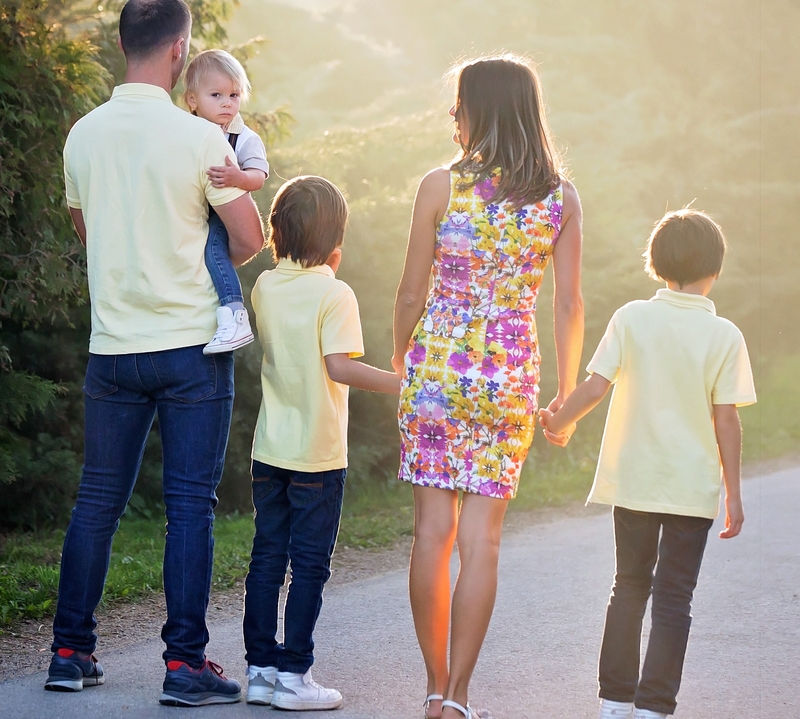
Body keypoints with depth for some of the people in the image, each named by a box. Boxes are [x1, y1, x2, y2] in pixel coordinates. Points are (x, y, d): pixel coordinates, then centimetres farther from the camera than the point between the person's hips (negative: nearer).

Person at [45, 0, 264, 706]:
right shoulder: (200, 138, -11)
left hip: (112, 348, 4)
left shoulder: (84, 136, 4)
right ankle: (185, 662, 0)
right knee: (190, 506, 0)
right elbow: (251, 238, -6)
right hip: (191, 345, -4)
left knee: (98, 499, 11)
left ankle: (71, 650, 15)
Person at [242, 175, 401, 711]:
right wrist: (400, 384, -18)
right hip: (318, 455, -5)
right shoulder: (335, 294, -12)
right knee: (310, 566, 1)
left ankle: (261, 667, 13)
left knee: (267, 559, 10)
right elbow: (339, 365, -21)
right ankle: (293, 675, 2)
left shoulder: (265, 289, 5)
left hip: (270, 451, 6)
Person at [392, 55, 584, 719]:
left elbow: (412, 295, -1)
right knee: (481, 538, 3)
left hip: (437, 367, -1)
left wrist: (400, 364, 15)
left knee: (434, 529, 7)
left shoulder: (441, 186, -6)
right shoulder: (561, 199, 0)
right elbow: (570, 305, 2)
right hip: (511, 377, 1)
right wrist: (567, 391, 13)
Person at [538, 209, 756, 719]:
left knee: (630, 586, 16)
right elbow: (726, 420, -9)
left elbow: (595, 387, -9)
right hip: (693, 486, -3)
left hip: (632, 480, 3)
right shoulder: (725, 337, -9)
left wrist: (560, 423, 10)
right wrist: (734, 494, -2)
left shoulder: (631, 318, -5)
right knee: (674, 598, 4)